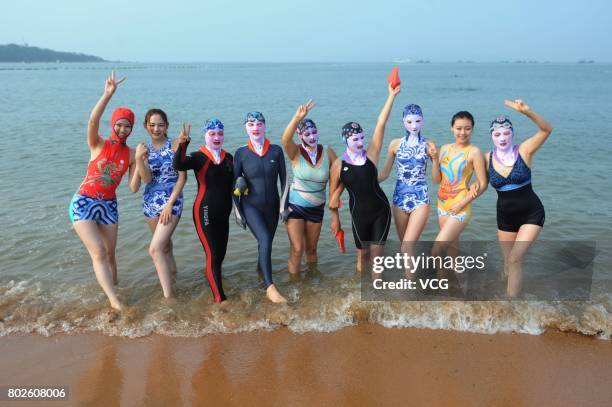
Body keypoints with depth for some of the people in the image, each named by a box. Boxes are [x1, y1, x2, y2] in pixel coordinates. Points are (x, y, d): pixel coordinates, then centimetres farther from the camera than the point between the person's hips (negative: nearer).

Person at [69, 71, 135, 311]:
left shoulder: (130, 154, 2)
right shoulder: (98, 145, -4)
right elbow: (92, 121, -25)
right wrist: (108, 94, -36)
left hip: (109, 206, 4)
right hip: (83, 202, -3)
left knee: (109, 253, 8)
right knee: (98, 252, -14)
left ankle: (113, 287, 21)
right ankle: (114, 301, -19)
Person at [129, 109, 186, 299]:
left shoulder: (175, 145, -6)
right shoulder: (144, 149, 4)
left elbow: (182, 177, -9)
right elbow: (146, 179, -6)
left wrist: (170, 204, -13)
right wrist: (139, 159, -23)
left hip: (172, 202, -5)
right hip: (150, 202, 5)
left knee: (155, 249, -14)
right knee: (164, 244, 21)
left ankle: (168, 296, -10)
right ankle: (172, 276, 42)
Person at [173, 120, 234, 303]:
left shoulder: (228, 157, 6)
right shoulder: (199, 157, -9)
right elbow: (179, 165, -29)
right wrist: (183, 144, -44)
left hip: (223, 213, 5)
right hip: (205, 212, -5)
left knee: (221, 254, 14)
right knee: (212, 255, -5)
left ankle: (212, 280, 37)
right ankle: (220, 298, 0)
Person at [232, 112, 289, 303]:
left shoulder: (276, 151, -3)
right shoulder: (241, 153, -5)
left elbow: (284, 180, 2)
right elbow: (234, 185, -1)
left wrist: (283, 206, -2)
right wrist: (237, 211, -4)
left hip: (272, 205, 3)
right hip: (250, 206, -2)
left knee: (265, 243, 14)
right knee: (265, 240, -22)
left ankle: (260, 275, 38)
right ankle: (270, 287, -21)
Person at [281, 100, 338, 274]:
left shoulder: (327, 151, -9)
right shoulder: (296, 152, -16)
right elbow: (285, 139, -37)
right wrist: (298, 117, -51)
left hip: (317, 207, 3)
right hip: (295, 206, -3)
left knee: (311, 248, 16)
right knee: (297, 249, -6)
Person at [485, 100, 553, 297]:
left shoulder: (524, 151, -14)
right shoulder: (487, 158, -6)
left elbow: (547, 129, -26)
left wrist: (527, 111, -42)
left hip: (531, 214, -3)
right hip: (505, 216, 4)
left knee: (515, 259, -15)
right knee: (509, 261, 16)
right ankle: (509, 291, 43)